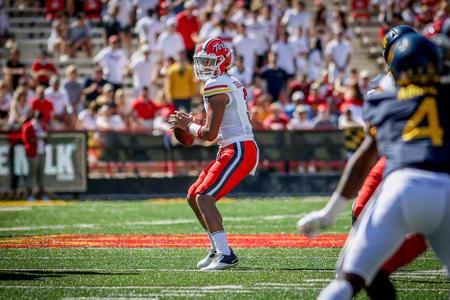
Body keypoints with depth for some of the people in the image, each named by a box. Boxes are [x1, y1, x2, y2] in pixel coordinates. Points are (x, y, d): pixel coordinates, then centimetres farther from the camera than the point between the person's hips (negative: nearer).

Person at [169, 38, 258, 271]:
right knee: (194, 196, 16)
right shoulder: (232, 84, 17)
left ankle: (225, 254, -24)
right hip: (233, 150, 10)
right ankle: (218, 249, 24)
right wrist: (191, 124, 15)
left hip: (238, 152, -10)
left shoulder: (216, 87, -15)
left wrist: (187, 125, 0)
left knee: (204, 198, -18)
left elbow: (209, 133, -17)